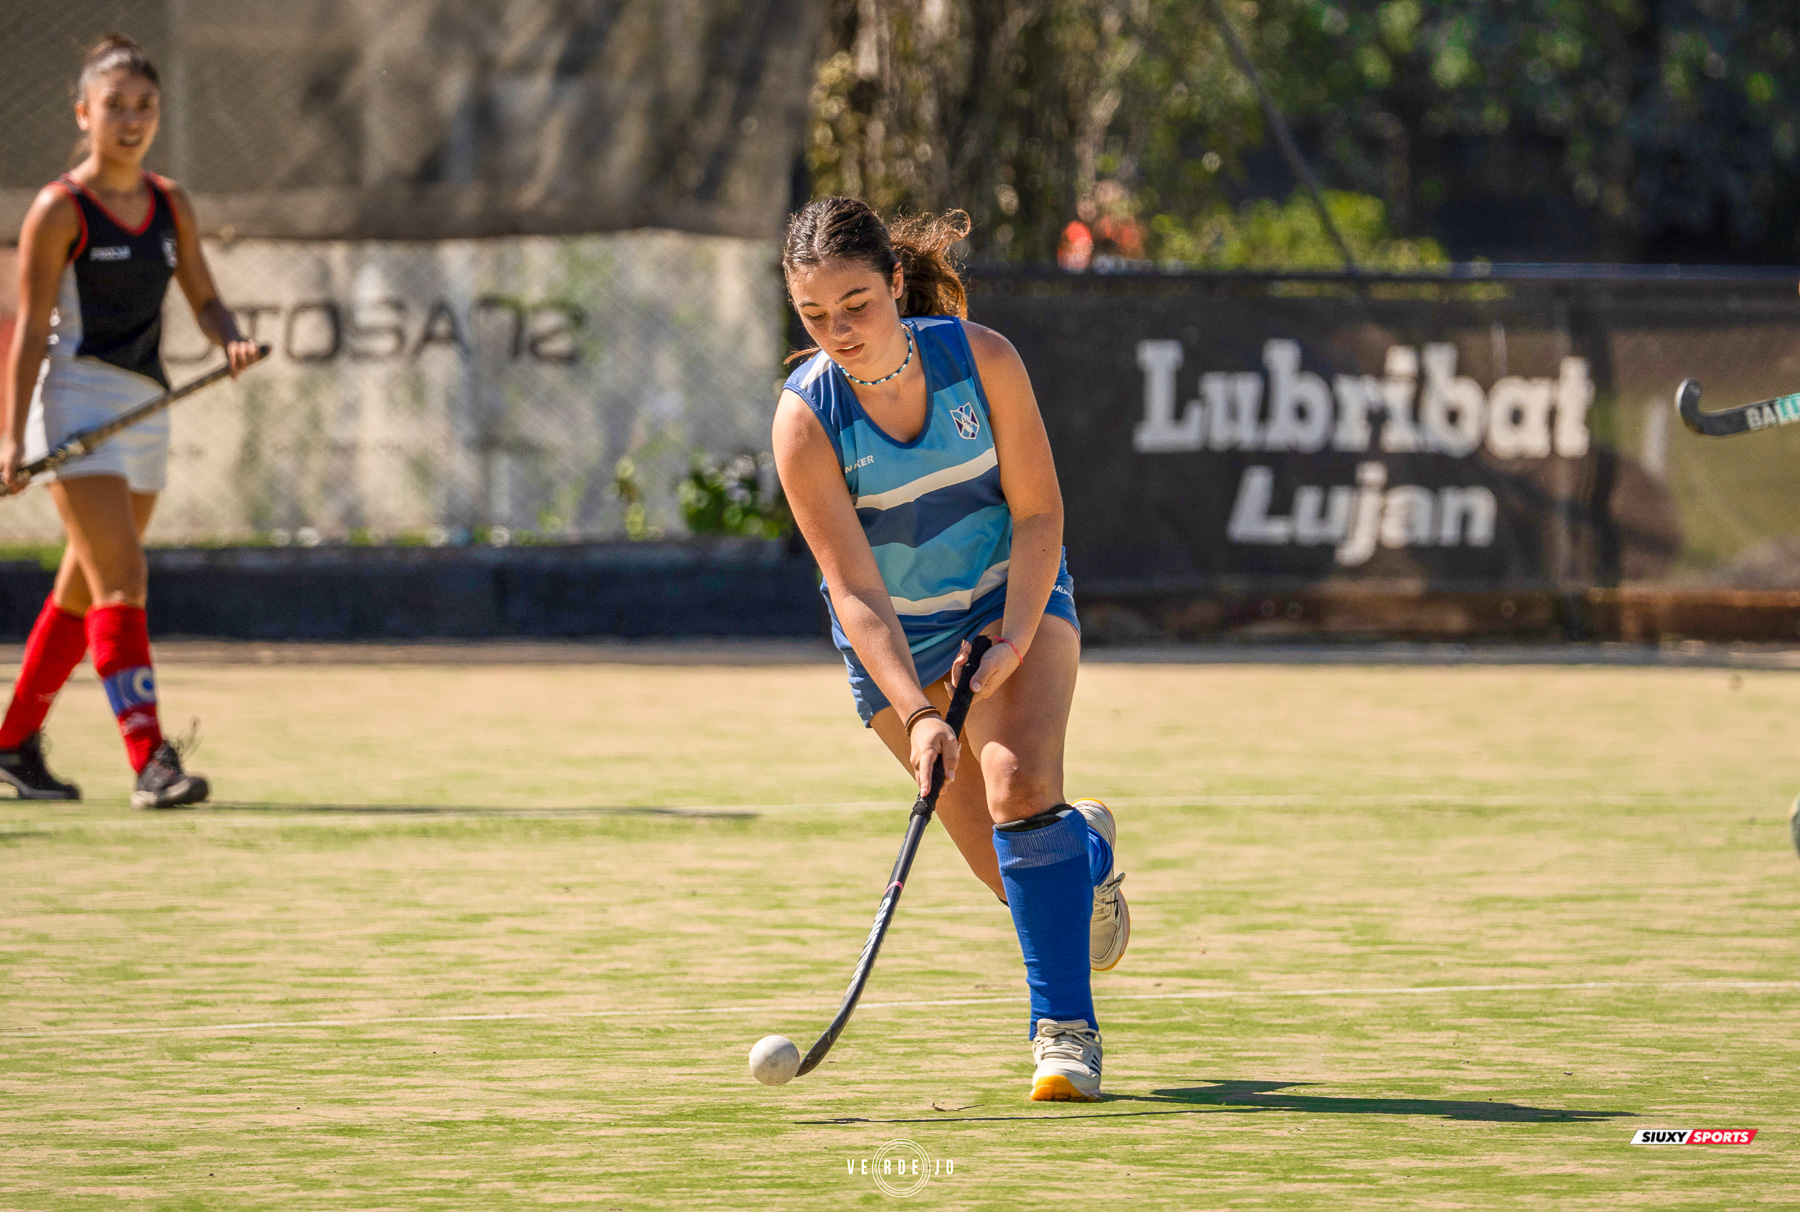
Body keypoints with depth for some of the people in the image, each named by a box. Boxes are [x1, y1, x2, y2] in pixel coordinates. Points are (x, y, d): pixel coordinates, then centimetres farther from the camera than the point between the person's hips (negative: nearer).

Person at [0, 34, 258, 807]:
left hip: (145, 408, 7)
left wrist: (230, 340, -10)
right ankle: (149, 760, -22)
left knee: (83, 593, 13)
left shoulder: (169, 205, 11)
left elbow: (203, 299, 14)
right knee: (122, 582, -16)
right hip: (75, 399, -7)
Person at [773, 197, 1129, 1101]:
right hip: (897, 642, 1)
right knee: (1012, 867, 2)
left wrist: (1014, 638, -24)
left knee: (1019, 785, -27)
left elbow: (1038, 513, -11)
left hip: (1015, 600, -1)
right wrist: (915, 715, -34)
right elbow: (854, 591, -24)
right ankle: (1087, 849, 41)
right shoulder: (805, 418, -22)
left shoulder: (981, 359, -19)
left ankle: (1064, 1026, -19)